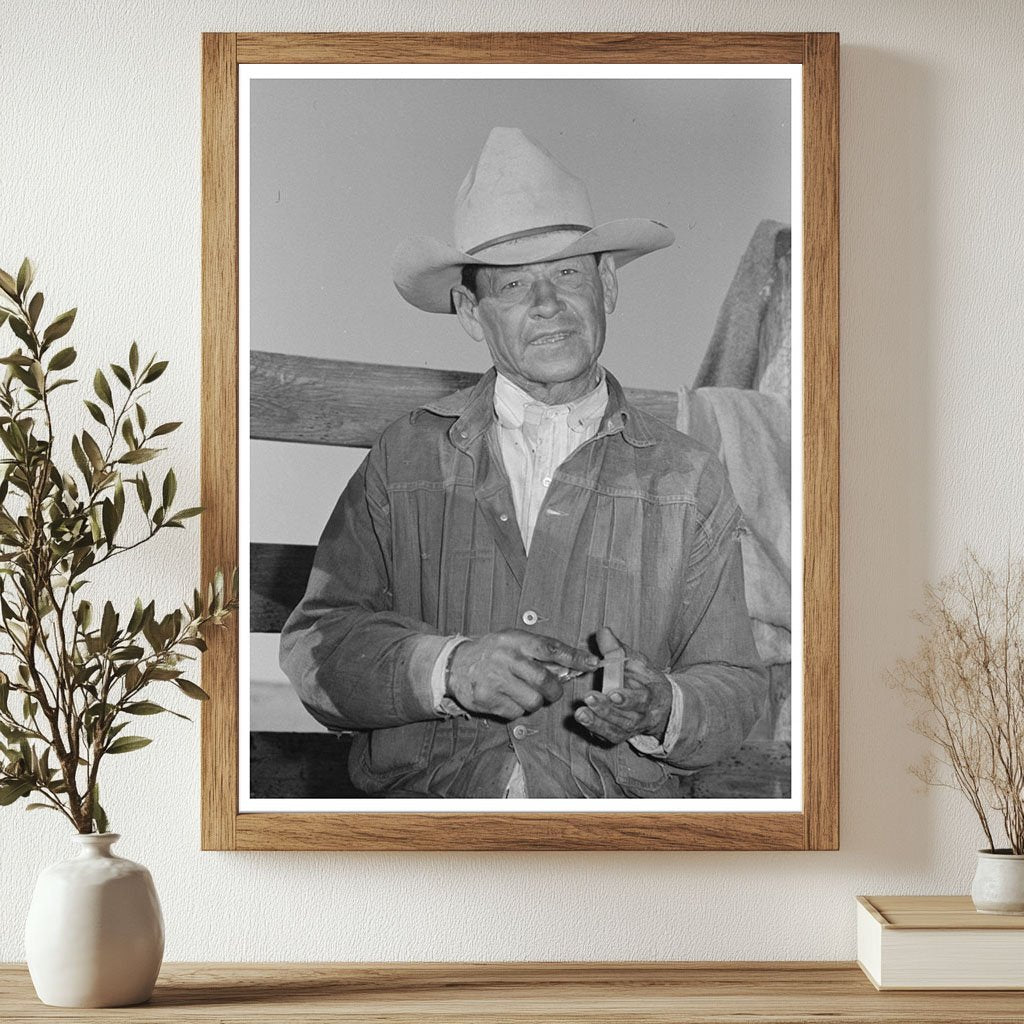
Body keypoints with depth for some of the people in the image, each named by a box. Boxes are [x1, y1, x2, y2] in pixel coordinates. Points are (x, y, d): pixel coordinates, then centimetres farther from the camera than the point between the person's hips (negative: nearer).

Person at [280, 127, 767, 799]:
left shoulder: (690, 481, 10)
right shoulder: (407, 458, 9)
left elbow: (735, 689, 11)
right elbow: (316, 645, 4)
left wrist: (658, 710, -12)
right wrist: (447, 669, -14)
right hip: (425, 803, 0)